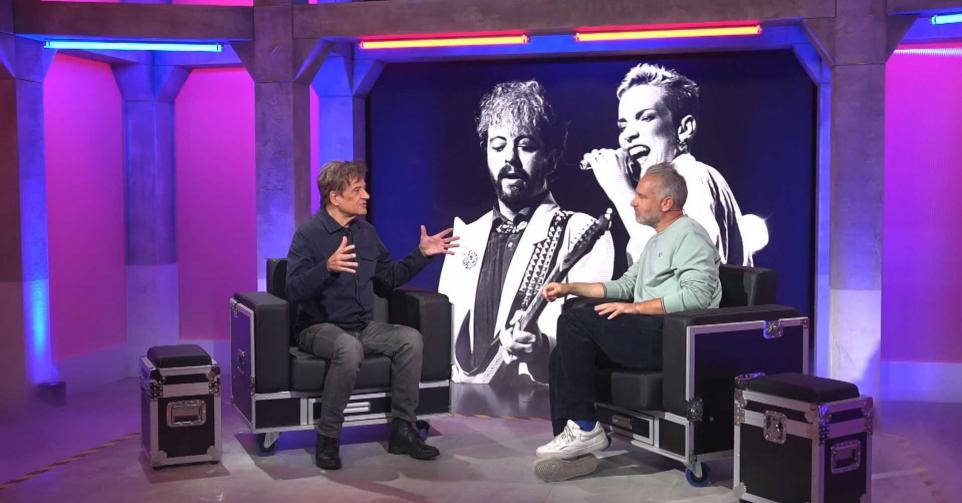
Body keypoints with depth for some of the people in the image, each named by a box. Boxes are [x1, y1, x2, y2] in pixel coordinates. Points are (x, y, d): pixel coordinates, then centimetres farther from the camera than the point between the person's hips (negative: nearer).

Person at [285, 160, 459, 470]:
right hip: (319, 327, -6)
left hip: (363, 326, 6)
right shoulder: (309, 235, -10)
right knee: (349, 348, -38)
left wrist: (422, 254, 11)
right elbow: (294, 291, -20)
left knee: (410, 338, -19)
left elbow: (389, 278, 20)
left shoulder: (366, 232, 10)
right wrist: (328, 267, -36)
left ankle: (402, 430, -11)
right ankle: (327, 439, -22)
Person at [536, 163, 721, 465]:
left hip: (673, 338, -10)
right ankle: (569, 439, -9)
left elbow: (696, 295, -19)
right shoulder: (657, 241, 27)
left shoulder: (689, 235, -5)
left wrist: (634, 308, -16)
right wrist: (570, 288, 21)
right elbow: (625, 285, 30)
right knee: (564, 354, -4)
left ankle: (585, 428, -16)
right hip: (647, 332, 10)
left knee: (574, 323, -20)